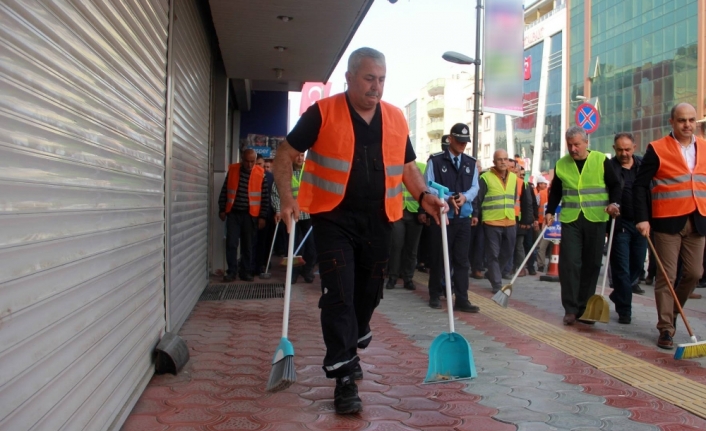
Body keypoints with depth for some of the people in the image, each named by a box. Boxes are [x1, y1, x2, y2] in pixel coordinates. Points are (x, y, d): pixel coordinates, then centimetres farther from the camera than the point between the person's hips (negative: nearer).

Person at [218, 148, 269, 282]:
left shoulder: (260, 174, -4)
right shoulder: (232, 170, 2)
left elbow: (265, 197, -1)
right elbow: (224, 191, 8)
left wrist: (262, 216, -4)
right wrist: (222, 209, 5)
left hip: (250, 214, -1)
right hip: (233, 213, 1)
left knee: (247, 245, 7)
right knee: (231, 243, -3)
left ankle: (246, 272, 16)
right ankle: (231, 271, 5)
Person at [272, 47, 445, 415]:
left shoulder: (396, 119, 7)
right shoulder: (322, 113, -6)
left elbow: (407, 166, 16)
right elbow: (285, 155, -3)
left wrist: (424, 196, -3)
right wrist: (287, 198, -17)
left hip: (378, 220, 5)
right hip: (334, 218, -4)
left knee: (369, 292, 15)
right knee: (339, 295, -9)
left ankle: (349, 350, 40)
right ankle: (344, 376, 0)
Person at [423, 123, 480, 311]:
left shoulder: (471, 163, 10)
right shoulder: (435, 160, -4)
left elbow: (475, 187, 8)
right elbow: (428, 186, -9)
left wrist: (465, 196, -14)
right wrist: (447, 198, -22)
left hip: (463, 218, 4)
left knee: (462, 260, 3)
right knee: (438, 258, 6)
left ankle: (462, 300, 6)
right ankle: (434, 296, 20)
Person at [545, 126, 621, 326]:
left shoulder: (601, 160, 0)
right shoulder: (561, 164, 7)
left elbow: (615, 185, 4)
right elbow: (555, 191, 16)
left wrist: (614, 203, -13)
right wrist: (550, 211, 5)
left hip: (596, 220, -1)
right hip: (570, 220, 1)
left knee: (591, 264, 4)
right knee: (569, 263, -7)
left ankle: (584, 308, 13)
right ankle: (570, 309, 0)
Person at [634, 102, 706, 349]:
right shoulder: (657, 149, -3)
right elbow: (640, 185, -4)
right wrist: (642, 218, -12)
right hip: (667, 221, -4)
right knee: (667, 276, -1)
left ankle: (671, 312, 29)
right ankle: (666, 329, 5)